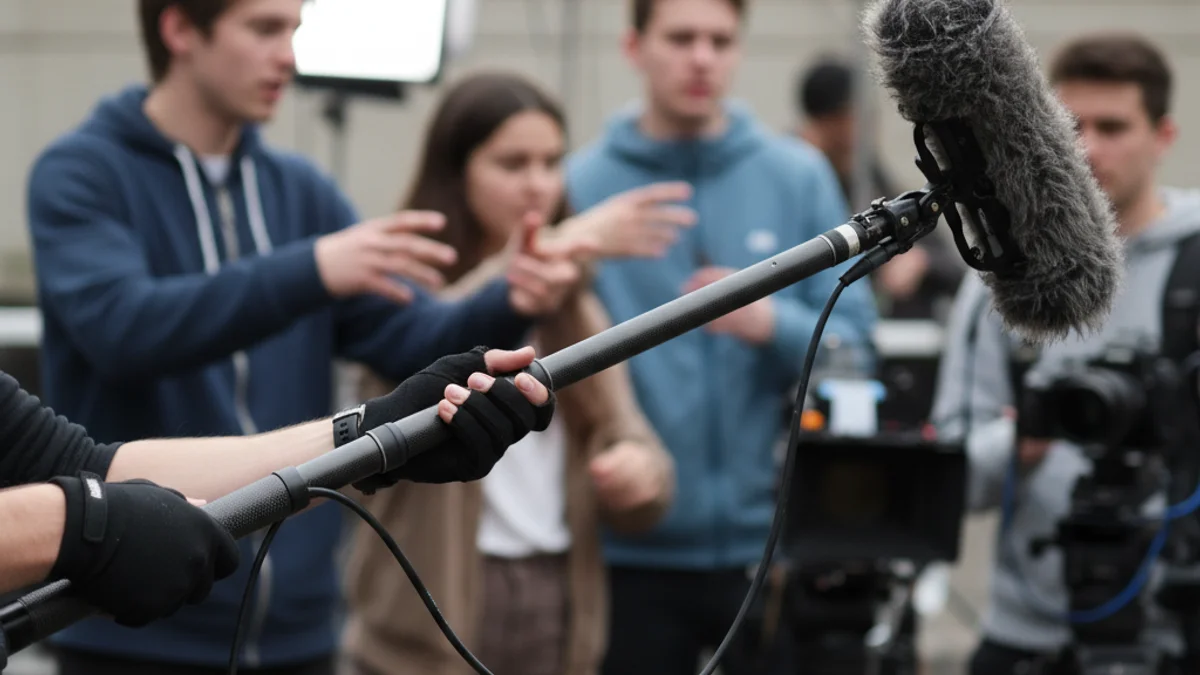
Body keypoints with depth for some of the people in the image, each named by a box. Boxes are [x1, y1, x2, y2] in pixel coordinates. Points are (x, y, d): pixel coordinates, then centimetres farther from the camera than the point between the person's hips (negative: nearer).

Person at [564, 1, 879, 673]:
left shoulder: (800, 176, 1)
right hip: (633, 549, 0)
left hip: (775, 543, 1)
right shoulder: (580, 187, -2)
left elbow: (854, 346, -2)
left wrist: (770, 324, -20)